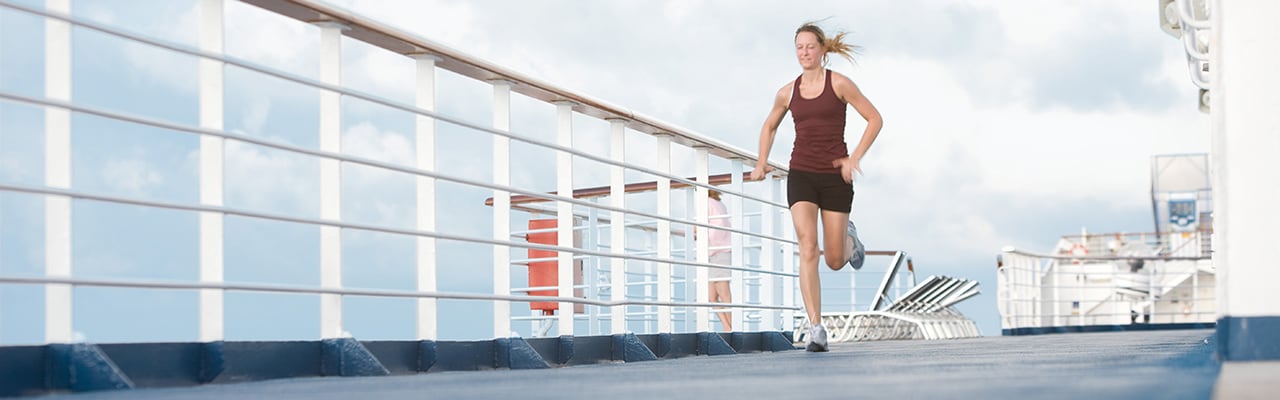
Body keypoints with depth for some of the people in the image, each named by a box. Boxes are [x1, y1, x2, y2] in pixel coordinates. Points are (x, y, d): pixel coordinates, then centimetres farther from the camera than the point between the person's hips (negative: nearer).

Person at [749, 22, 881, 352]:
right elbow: (770, 126, 25)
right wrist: (761, 162, 10)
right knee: (808, 249, -17)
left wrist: (855, 158, -11)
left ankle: (849, 238, 43)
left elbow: (875, 119, -2)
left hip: (836, 177, -2)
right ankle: (816, 330, -19)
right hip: (801, 176, 2)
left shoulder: (839, 84, -3)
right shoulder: (788, 92, 7)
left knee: (835, 260, 3)